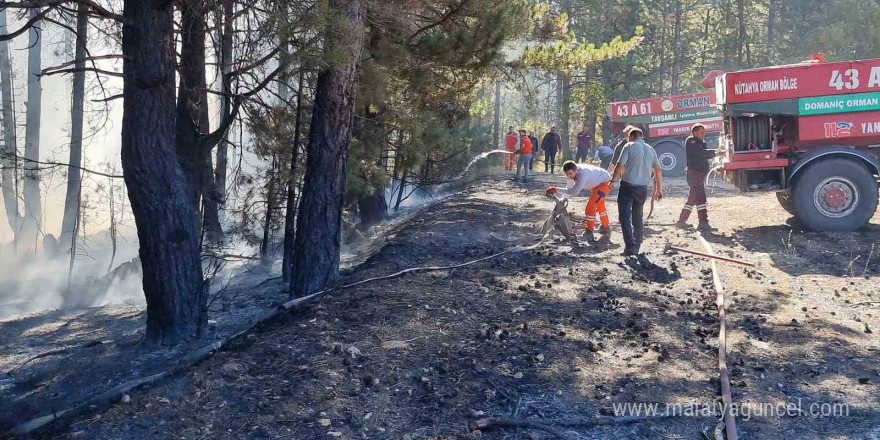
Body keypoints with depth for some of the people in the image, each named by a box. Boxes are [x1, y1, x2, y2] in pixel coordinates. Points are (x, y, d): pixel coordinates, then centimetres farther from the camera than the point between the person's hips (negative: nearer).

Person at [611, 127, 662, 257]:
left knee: (625, 217, -5)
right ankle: (637, 246, 22)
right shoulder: (650, 149, 10)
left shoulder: (629, 146, -6)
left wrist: (613, 180, -3)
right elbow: (658, 170, 8)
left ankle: (630, 246, -17)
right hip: (643, 188, 5)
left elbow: (620, 166, -15)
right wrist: (659, 190, 14)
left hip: (627, 186, -5)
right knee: (638, 218, 18)